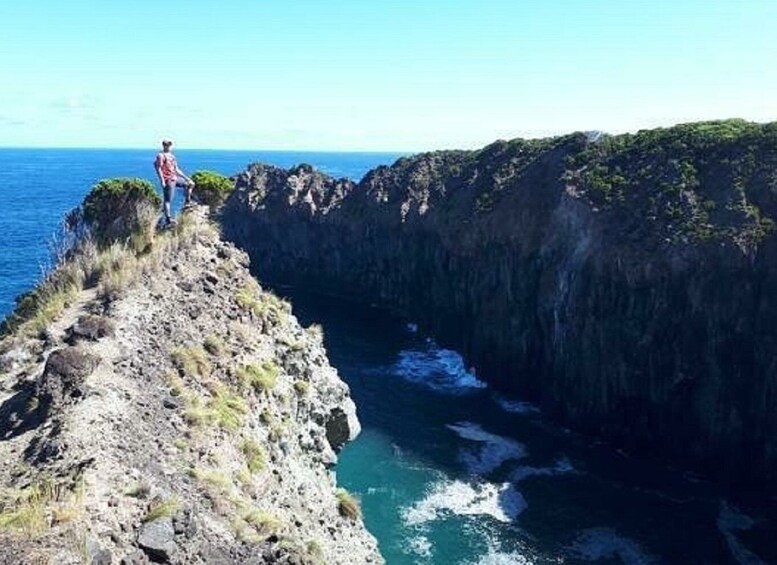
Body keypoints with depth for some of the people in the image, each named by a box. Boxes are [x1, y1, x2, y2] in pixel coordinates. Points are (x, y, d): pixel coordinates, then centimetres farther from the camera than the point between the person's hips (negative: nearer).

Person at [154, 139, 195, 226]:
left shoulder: (171, 156, 21)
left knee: (190, 184, 12)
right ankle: (168, 219, -13)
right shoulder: (161, 156, -5)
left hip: (175, 178, 9)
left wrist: (186, 177, 21)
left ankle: (187, 202, 15)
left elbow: (177, 170, 24)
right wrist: (162, 181, -22)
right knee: (168, 200, -10)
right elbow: (159, 169, -13)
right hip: (168, 180, -9)